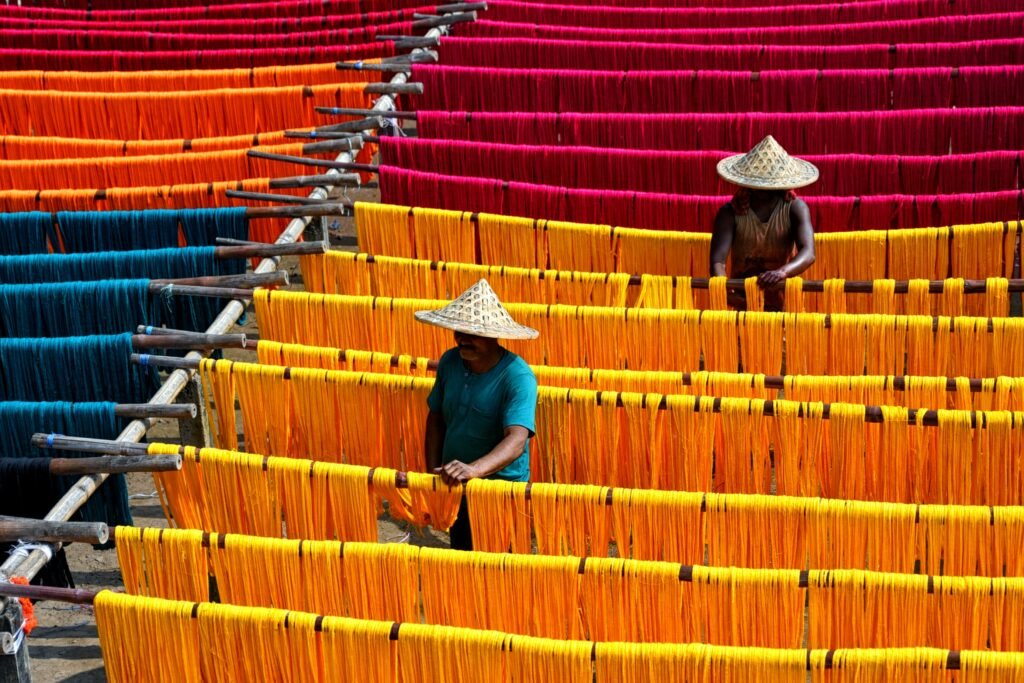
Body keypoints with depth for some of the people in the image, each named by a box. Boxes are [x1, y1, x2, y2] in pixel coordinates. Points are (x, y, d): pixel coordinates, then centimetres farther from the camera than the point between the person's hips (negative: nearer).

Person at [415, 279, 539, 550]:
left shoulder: (518, 377, -23)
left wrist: (474, 469, -49)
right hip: (453, 485, 5)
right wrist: (433, 470, 1)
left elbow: (516, 441, -34)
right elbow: (436, 417, 8)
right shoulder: (450, 361, -5)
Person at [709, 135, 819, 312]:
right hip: (743, 301, 0)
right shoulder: (730, 213, -9)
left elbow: (808, 253, -22)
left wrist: (782, 272, -44)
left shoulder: (795, 209, -7)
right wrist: (725, 291, -40)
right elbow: (717, 261, -18)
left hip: (783, 303, 0)